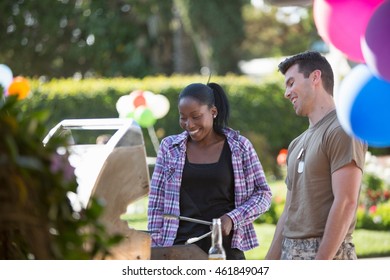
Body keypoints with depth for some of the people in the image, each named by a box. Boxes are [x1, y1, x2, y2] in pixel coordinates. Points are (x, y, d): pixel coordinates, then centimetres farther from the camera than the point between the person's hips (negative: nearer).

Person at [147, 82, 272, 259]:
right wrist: (155, 249, 0)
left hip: (225, 248, -1)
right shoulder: (170, 147, 9)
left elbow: (263, 194, 7)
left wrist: (232, 218, -9)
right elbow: (156, 203, 9)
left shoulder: (239, 147, 5)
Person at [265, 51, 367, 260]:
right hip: (290, 254, 9)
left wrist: (319, 267, -21)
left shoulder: (342, 130, -7)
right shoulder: (298, 144, 20)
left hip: (327, 253, -9)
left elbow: (346, 203, -16)